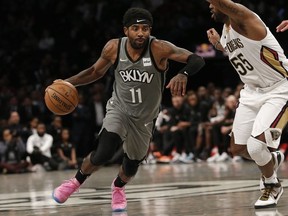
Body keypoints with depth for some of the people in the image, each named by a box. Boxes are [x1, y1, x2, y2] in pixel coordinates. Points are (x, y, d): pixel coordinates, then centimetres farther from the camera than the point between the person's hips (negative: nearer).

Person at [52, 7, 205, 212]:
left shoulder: (159, 49, -27)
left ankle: (118, 187, 52)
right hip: (119, 108, 0)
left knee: (132, 165, 16)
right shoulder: (113, 48, -17)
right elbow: (96, 72, 2)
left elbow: (197, 60, -35)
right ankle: (76, 181, 7)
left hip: (145, 117, 1)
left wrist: (183, 74, -56)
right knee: (103, 153, -23)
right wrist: (68, 82, -10)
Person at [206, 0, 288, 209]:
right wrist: (218, 43, 12)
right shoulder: (226, 30, 6)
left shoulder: (244, 18, -22)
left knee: (255, 146, -19)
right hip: (252, 91, 9)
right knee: (238, 149, 9)